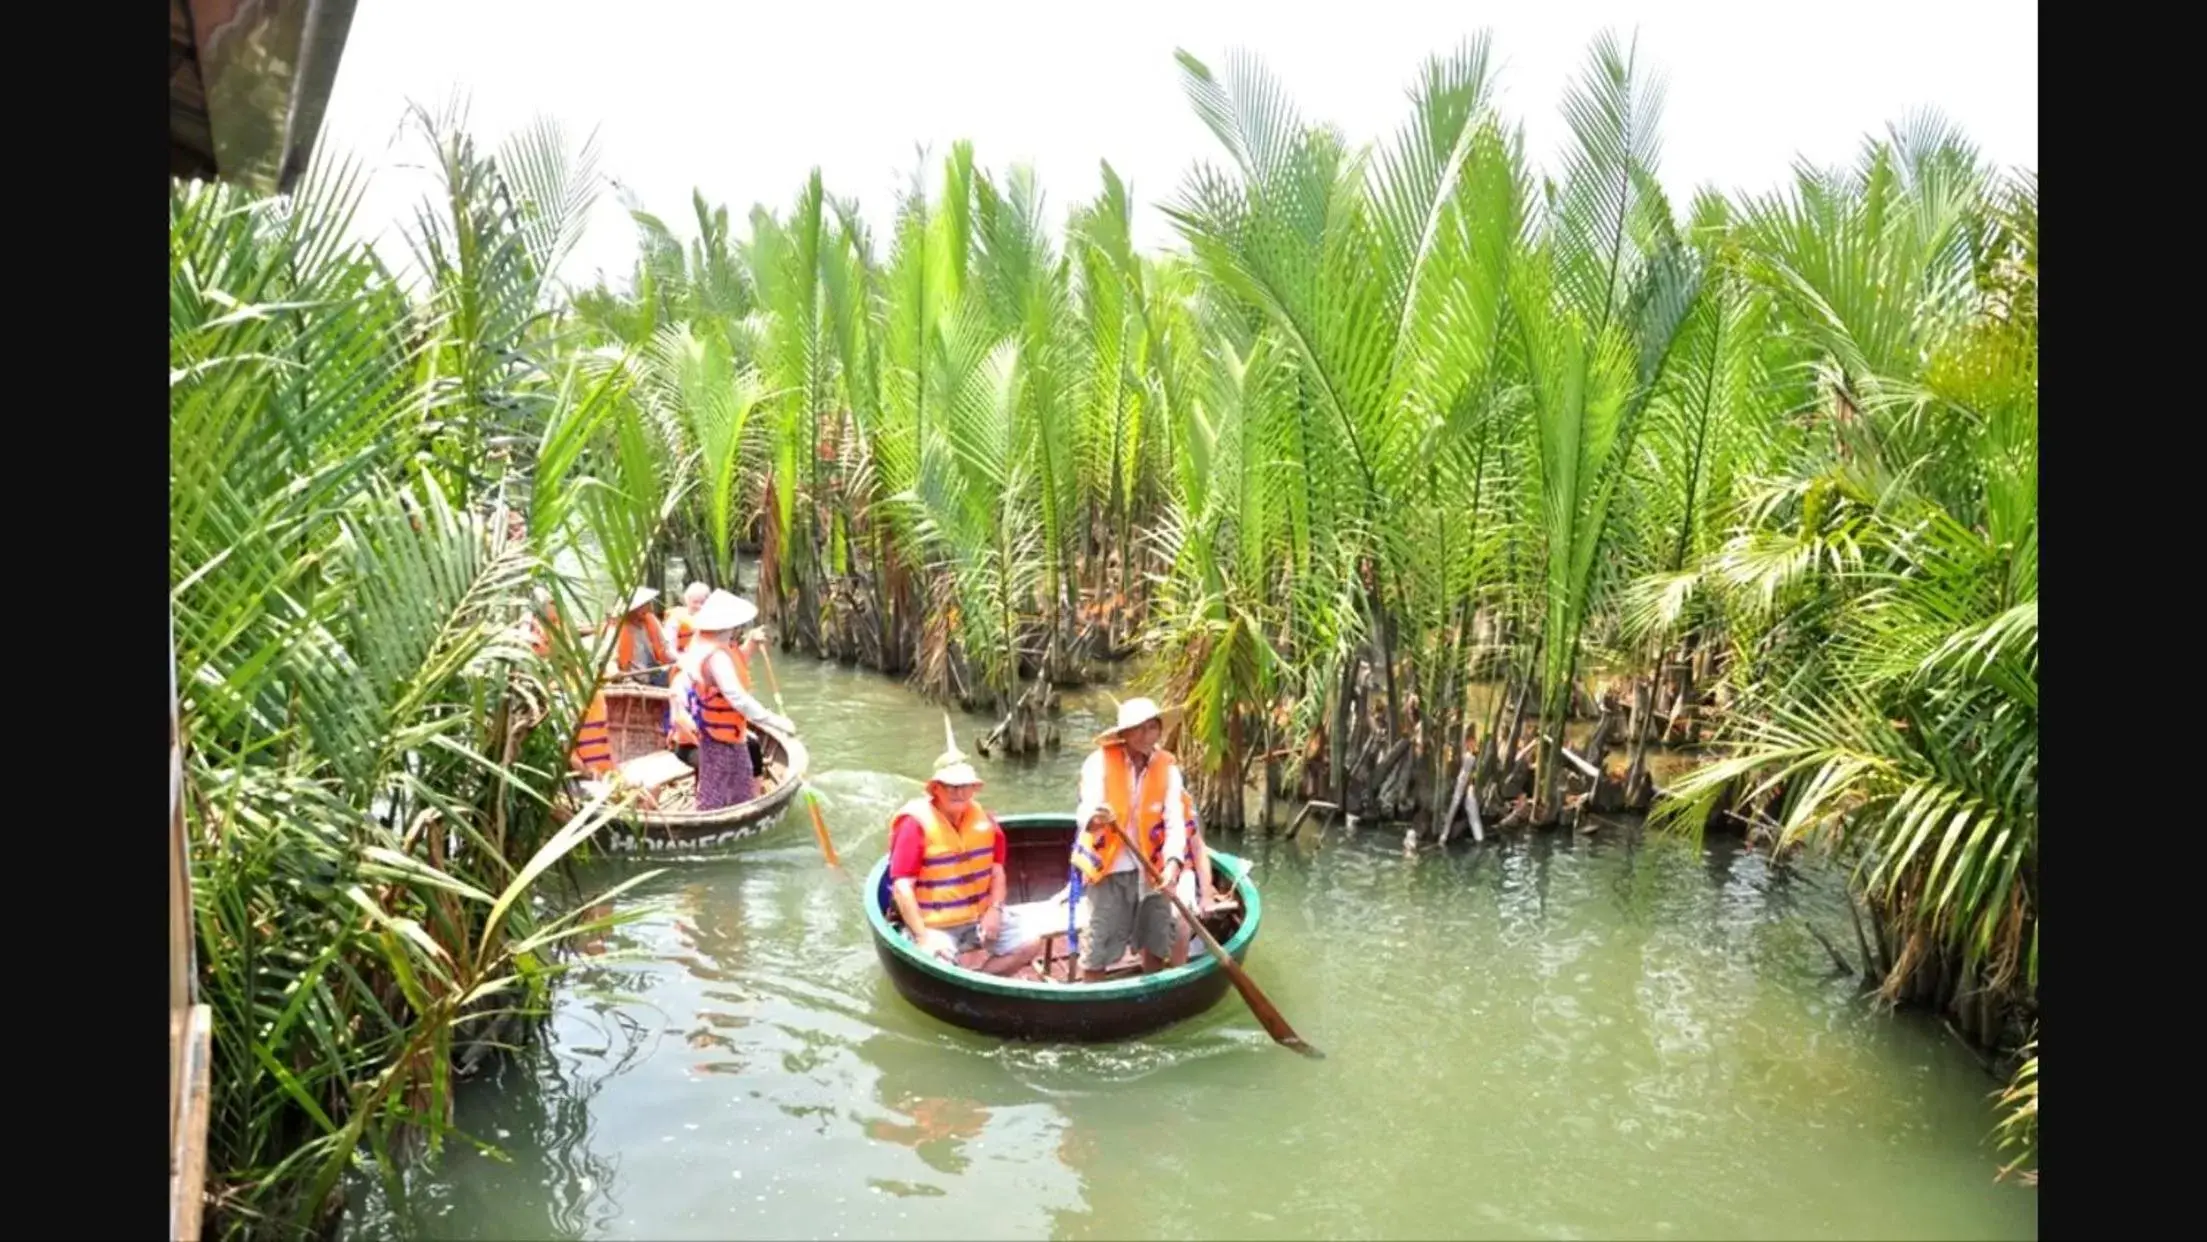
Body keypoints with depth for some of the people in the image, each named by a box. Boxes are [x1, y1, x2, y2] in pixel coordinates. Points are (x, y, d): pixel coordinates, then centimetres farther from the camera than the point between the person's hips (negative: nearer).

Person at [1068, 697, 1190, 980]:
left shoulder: (1168, 768, -2)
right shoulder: (1100, 762, -11)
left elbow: (1175, 821, -12)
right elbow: (1085, 811, -24)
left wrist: (1173, 863, -29)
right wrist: (1094, 817, -49)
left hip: (1152, 870, 3)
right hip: (1107, 870, -3)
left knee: (1156, 945, 14)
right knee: (1096, 952, 1)